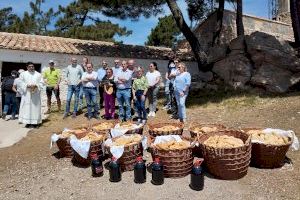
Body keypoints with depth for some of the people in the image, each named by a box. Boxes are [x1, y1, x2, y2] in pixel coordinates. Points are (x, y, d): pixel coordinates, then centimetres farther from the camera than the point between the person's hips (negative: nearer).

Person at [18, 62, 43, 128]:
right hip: (26, 94, 0)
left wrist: (36, 86, -14)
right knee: (26, 108, -2)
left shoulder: (38, 74, 9)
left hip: (36, 94, 0)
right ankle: (28, 122, 3)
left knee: (35, 107, -1)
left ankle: (34, 122, 3)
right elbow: (21, 83, 3)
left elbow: (41, 83, 4)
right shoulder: (23, 74, 9)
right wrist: (27, 86, -14)